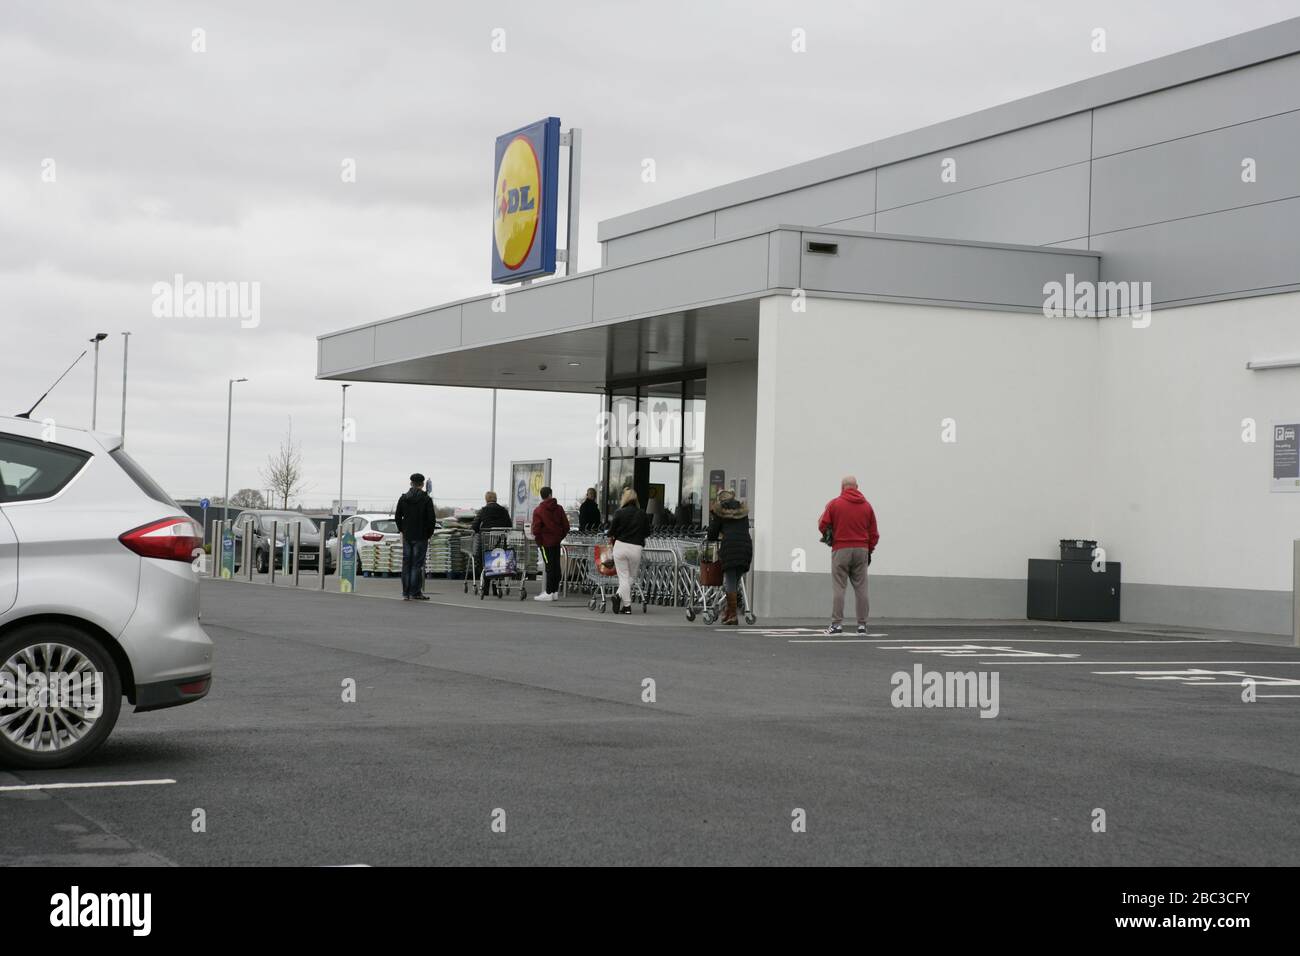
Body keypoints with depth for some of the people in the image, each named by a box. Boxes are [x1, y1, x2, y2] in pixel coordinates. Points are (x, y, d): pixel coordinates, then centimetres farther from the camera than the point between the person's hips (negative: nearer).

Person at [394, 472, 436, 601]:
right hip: (421, 536, -4)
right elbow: (431, 519, -9)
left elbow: (397, 517, 7)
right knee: (417, 564, -2)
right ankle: (415, 592, -3)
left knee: (406, 564, 8)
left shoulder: (403, 498, 5)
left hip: (407, 536, 4)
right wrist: (429, 533, 4)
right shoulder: (426, 499, -8)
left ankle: (405, 593, 8)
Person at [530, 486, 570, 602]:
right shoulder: (559, 508, 4)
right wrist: (560, 537, 14)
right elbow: (566, 526, 4)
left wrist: (539, 540, 3)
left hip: (546, 542, -4)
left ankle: (549, 593, -6)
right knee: (556, 566, 8)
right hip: (557, 541, 4)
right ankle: (555, 592, 12)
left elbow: (536, 530, -11)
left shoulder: (538, 511, -8)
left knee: (549, 567, -5)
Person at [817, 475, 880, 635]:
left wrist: (829, 537, 15)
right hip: (862, 550, 3)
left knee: (838, 587, -2)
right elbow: (874, 533, 8)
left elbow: (822, 525, -5)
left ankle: (837, 623, -8)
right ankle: (862, 624, 5)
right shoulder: (867, 506, 8)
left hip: (841, 550, -3)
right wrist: (869, 550, 17)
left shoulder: (834, 504, -3)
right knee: (861, 588, 5)